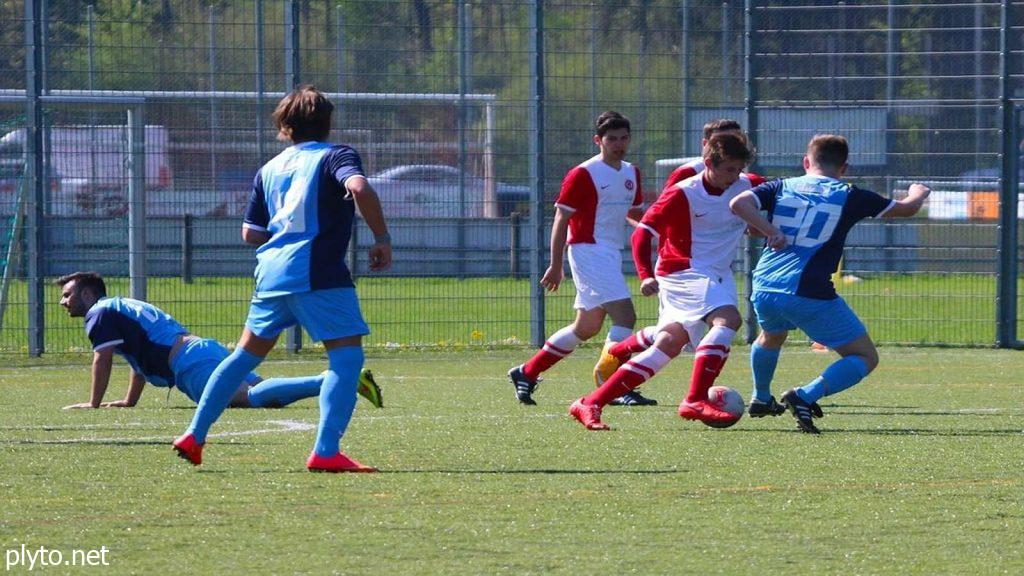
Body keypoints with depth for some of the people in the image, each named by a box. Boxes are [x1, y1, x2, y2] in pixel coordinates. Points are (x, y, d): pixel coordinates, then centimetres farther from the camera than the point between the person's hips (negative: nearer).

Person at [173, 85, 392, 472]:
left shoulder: (269, 169, 19)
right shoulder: (335, 156, 2)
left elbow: (250, 232, 19)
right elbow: (358, 187, -20)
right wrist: (382, 238, -11)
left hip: (271, 273, 6)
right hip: (319, 274, -6)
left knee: (248, 353, 20)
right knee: (347, 355, -5)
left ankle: (194, 436, 22)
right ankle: (326, 451, -18)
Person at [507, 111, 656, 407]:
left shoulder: (632, 173, 12)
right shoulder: (583, 175, -11)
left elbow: (633, 211, 25)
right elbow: (561, 219, -9)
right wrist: (556, 266, -12)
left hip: (612, 255, 9)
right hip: (589, 252, -9)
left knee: (586, 328, 14)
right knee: (625, 316, -18)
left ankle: (526, 373, 25)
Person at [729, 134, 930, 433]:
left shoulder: (782, 188, 12)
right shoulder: (848, 196, 6)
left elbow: (739, 203, -7)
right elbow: (907, 208, 19)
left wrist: (772, 232, -3)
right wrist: (918, 193, 40)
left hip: (764, 288, 5)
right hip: (811, 294, -5)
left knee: (772, 336, 39)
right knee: (865, 357, 4)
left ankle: (761, 398, 52)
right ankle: (806, 396, -16)